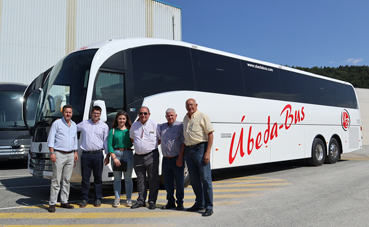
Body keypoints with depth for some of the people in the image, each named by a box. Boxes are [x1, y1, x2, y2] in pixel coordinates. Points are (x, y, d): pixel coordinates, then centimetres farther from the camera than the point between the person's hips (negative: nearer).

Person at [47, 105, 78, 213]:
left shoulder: (74, 125, 15)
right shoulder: (57, 123, -2)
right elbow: (51, 139, -6)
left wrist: (75, 153, 16)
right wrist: (52, 153, -13)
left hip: (70, 155, 6)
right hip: (59, 155, -5)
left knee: (67, 180, 8)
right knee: (56, 180, -5)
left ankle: (64, 201, 16)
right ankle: (52, 203, 1)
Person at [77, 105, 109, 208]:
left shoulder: (104, 126, 8)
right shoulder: (83, 124, 11)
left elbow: (106, 141, 8)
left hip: (98, 154, -1)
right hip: (85, 154, 1)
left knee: (98, 178, 5)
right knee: (85, 178, 3)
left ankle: (98, 199, 15)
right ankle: (84, 199, 14)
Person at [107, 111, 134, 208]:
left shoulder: (130, 130, 7)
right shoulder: (113, 130, 7)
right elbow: (109, 145, 1)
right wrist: (114, 158, -7)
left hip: (128, 154, 0)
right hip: (115, 154, 0)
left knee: (128, 178, 4)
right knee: (117, 178, 6)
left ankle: (129, 199, 14)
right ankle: (117, 199, 16)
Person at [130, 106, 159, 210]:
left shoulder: (154, 125, 0)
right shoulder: (134, 125, 9)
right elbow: (131, 138, 24)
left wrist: (152, 145, 4)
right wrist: (138, 145, 13)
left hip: (151, 156, -3)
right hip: (138, 156, 3)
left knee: (153, 179, 0)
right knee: (140, 180, 9)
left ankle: (152, 201, 10)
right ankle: (141, 200, 20)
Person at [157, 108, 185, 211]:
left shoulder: (180, 126, -2)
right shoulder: (162, 127, 14)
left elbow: (183, 143, -7)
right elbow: (158, 140, 26)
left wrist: (180, 158, -13)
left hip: (176, 159, -5)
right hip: (166, 159, 5)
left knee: (179, 182, 3)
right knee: (167, 182, 10)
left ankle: (180, 203, 15)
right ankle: (170, 202, 23)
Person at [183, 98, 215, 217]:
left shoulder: (202, 117, -4)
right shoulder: (185, 119, 16)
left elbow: (210, 135, -9)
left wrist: (207, 152, -17)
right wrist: (184, 152, 17)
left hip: (200, 148, -7)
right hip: (188, 150, 7)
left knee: (205, 178, -4)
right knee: (194, 179, 11)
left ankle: (209, 207, 3)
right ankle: (199, 203, 23)